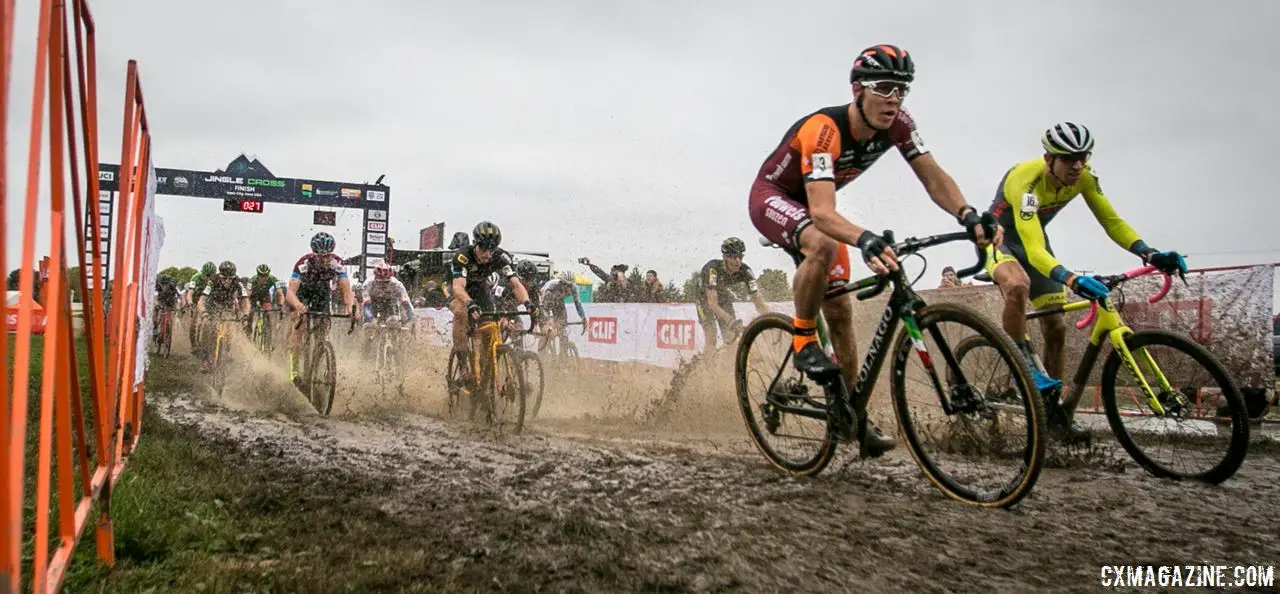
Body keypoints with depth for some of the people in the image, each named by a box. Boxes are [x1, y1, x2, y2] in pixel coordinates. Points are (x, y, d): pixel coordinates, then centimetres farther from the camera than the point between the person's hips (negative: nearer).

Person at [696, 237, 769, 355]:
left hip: (723, 294, 4)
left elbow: (759, 301, -29)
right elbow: (712, 304, -46)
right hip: (705, 297, -4)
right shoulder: (713, 268, -38)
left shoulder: (745, 271, -27)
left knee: (732, 339, -9)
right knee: (711, 340, -17)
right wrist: (732, 322, -58)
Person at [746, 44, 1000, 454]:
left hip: (811, 206, 7)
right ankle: (803, 341, -19)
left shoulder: (896, 123, -17)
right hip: (772, 197, -7)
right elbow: (823, 212, -48)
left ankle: (853, 413, 14)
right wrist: (865, 240, -66)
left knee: (840, 310, 3)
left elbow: (932, 177, -18)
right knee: (823, 244, -40)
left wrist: (969, 216, -37)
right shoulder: (823, 129, -37)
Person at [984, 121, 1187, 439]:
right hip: (998, 237, -6)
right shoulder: (1026, 180, -36)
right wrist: (1072, 279, -59)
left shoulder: (1084, 177, -17)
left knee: (1056, 327, 2)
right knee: (1018, 286, -40)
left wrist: (1150, 254, -27)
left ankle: (1052, 407, 16)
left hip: (1035, 239, 6)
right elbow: (1034, 250, -44)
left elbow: (1111, 221, -10)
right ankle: (1024, 366, -22)